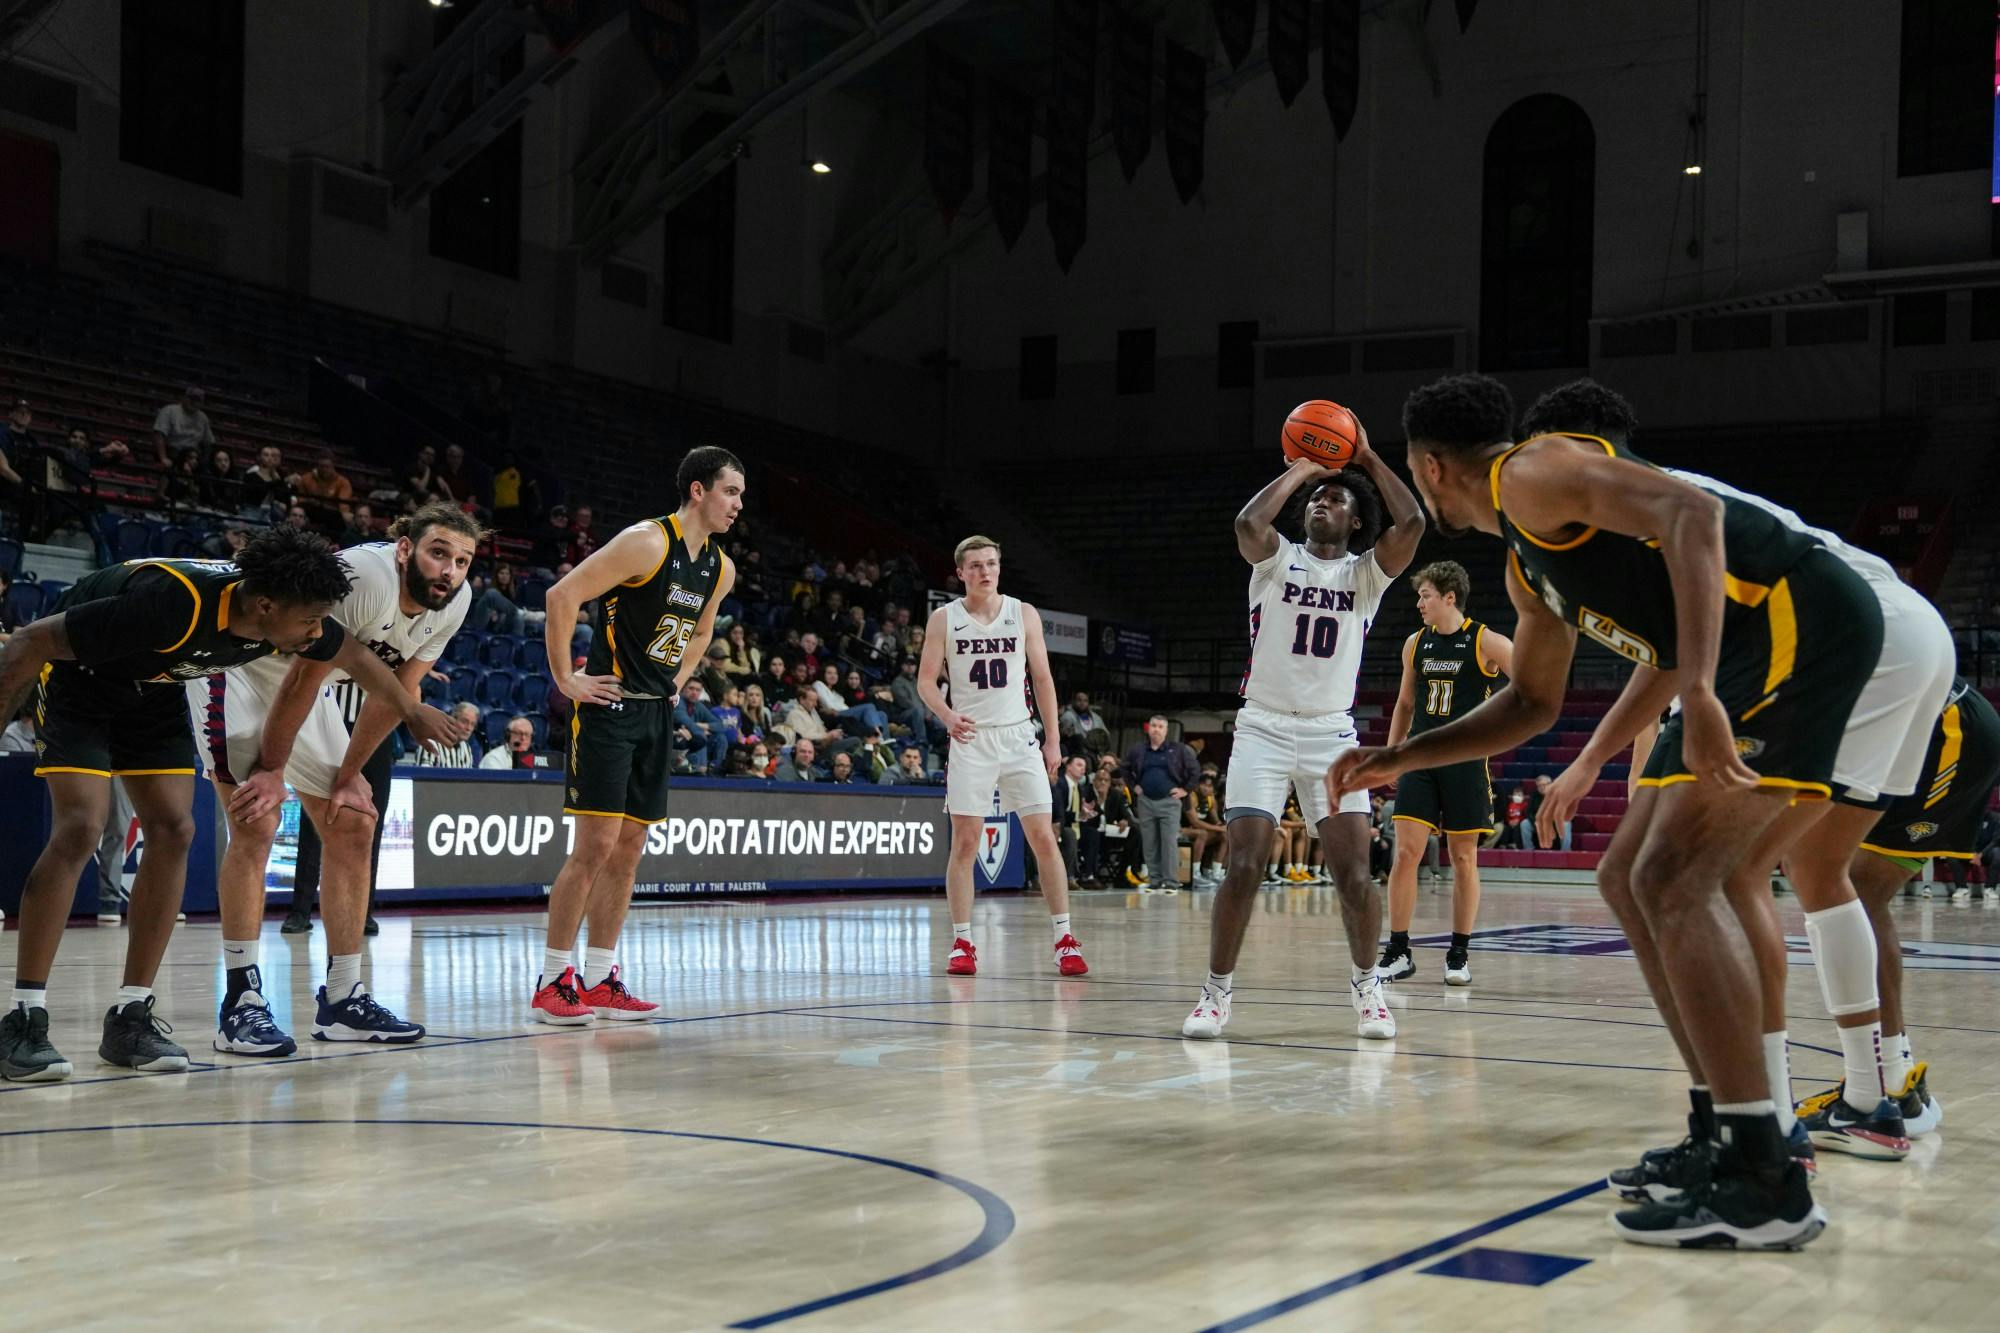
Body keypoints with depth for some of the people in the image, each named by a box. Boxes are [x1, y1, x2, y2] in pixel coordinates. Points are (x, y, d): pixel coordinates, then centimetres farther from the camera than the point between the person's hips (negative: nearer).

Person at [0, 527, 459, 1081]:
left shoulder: (289, 619, -19)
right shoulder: (172, 604, -41)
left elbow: (355, 657, 5)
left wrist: (415, 713, 19)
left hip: (152, 687, 7)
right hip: (76, 676, -7)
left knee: (173, 831, -6)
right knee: (80, 828, -21)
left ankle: (130, 1018, -1)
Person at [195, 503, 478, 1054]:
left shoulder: (452, 602, -11)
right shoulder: (365, 575, -35)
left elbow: (394, 692, -1)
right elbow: (304, 676, -28)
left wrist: (349, 776, 1)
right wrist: (272, 771, -20)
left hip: (307, 684, 8)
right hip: (236, 666, -8)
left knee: (354, 826, 3)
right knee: (256, 827, -18)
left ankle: (342, 998, 9)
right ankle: (241, 1003, -12)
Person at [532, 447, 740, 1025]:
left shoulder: (721, 569, 10)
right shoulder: (647, 542, -15)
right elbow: (562, 596, -19)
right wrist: (566, 679, -16)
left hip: (657, 714, 8)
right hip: (610, 708, -8)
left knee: (627, 850, 9)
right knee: (595, 845, -10)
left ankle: (600, 981, 15)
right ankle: (552, 982, -2)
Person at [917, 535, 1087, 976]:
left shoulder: (1024, 614, 5)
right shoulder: (945, 618, 2)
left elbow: (1042, 678, 8)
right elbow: (926, 679, 3)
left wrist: (1052, 740, 4)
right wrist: (947, 716, -17)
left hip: (1018, 735, 1)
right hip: (971, 739, -1)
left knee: (1043, 837, -4)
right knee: (965, 841, -3)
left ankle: (1064, 939, 1)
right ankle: (962, 942, 5)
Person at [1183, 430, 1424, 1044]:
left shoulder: (1368, 573, 7)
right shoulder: (1278, 558, 5)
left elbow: (1412, 522, -11)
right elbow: (1248, 522, -18)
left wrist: (1368, 457, -2)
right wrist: (1300, 470, -5)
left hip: (1331, 734, 1)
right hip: (1263, 728, -1)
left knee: (1354, 870, -7)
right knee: (1244, 865, -10)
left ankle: (1365, 983, 14)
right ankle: (1217, 990, 2)